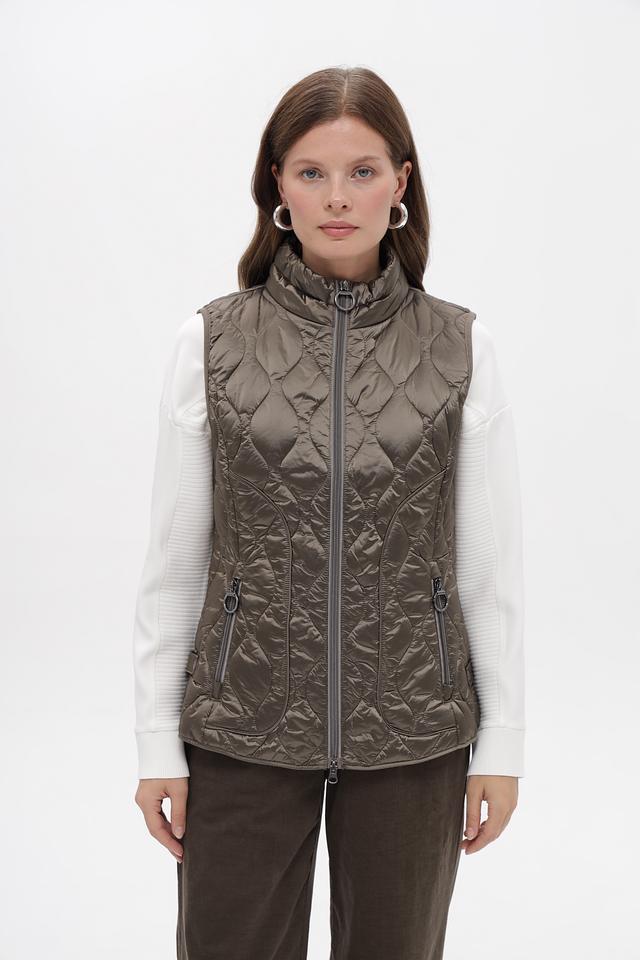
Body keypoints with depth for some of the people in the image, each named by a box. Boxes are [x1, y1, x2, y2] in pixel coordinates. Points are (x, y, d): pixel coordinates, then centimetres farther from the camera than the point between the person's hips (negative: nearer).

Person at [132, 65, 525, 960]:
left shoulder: (461, 347, -3)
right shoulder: (211, 340, -4)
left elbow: (492, 565, 0)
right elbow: (173, 561, -1)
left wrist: (503, 743, 1)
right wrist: (157, 742, -1)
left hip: (414, 733, 1)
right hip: (243, 728, 0)